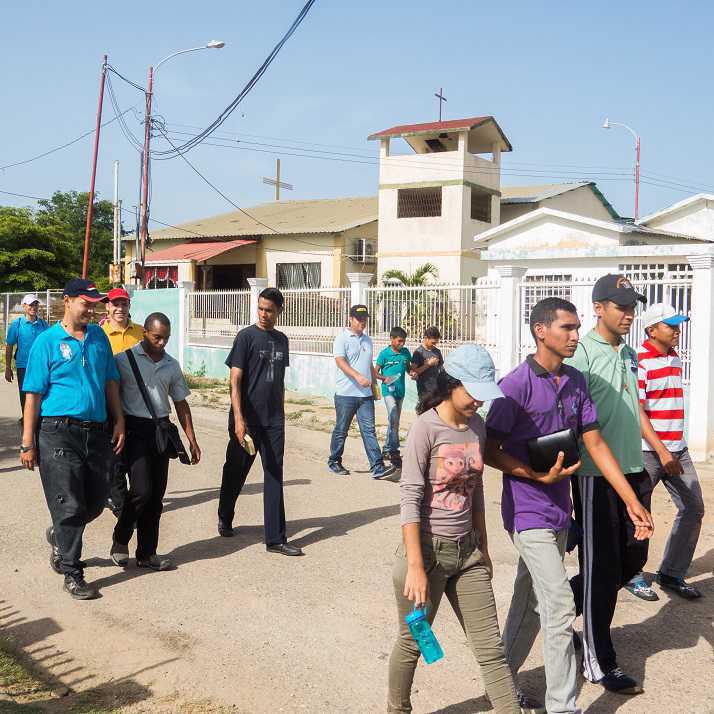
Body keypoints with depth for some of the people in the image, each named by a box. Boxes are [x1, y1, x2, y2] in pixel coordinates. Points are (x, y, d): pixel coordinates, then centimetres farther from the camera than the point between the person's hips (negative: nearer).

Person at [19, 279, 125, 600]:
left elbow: (111, 382, 16)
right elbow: (33, 393, -5)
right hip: (59, 432, -5)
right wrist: (27, 443, -7)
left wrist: (119, 423, 9)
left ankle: (60, 536, 41)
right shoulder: (47, 341, -4)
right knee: (69, 506, -3)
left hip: (97, 432, 5)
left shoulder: (99, 337, 10)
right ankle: (72, 573, 10)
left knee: (96, 502, 13)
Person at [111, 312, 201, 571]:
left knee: (156, 495, 5)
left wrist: (192, 440, 11)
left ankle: (147, 553, 16)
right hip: (134, 430, -5)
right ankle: (120, 541, 10)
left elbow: (181, 403, 15)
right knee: (142, 490, -14)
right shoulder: (125, 358, -4)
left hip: (161, 430, 5)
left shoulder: (172, 365, 11)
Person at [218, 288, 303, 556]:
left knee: (274, 477, 1)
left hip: (274, 421, 4)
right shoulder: (246, 337, -7)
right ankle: (225, 519, 36)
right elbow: (235, 380, -12)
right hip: (247, 420, -4)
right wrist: (238, 419, -20)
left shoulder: (282, 340, 10)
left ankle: (276, 539, 3)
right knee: (236, 471, 11)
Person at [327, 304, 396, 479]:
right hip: (346, 393, -5)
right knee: (341, 430, 6)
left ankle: (377, 467, -7)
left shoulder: (367, 340, 17)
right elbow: (340, 361, -18)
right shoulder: (342, 338, -4)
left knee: (369, 430, -2)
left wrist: (374, 384, 21)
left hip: (366, 394, 5)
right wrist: (358, 376, -30)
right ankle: (334, 462, 23)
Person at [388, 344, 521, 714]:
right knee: (413, 642, 13)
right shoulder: (426, 427, -16)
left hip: (467, 551, 6)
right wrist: (415, 567, -21)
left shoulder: (477, 426, 4)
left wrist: (483, 549, 17)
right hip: (428, 548, -5)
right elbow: (410, 500, -17)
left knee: (490, 646, 7)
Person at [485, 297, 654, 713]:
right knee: (560, 608, -6)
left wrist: (633, 501, 3)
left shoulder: (576, 382, 4)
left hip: (559, 510, 7)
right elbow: (490, 451, -12)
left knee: (530, 603, 17)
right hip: (529, 512, -7)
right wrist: (539, 476, -22)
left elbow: (595, 444, 6)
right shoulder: (517, 385, -16)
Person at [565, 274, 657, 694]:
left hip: (633, 471, 8)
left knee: (633, 558, 15)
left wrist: (644, 468, 16)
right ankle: (599, 663, 16)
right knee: (602, 568, 2)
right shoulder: (582, 353, -13)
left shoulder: (630, 355, 12)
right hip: (597, 475, -8)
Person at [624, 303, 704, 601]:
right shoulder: (639, 361, -13)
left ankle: (672, 574, 22)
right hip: (648, 451, -8)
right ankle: (631, 574, 20)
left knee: (693, 509, 10)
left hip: (677, 450, 8)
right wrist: (662, 451, -20)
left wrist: (673, 449, 17)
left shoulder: (676, 359, 12)